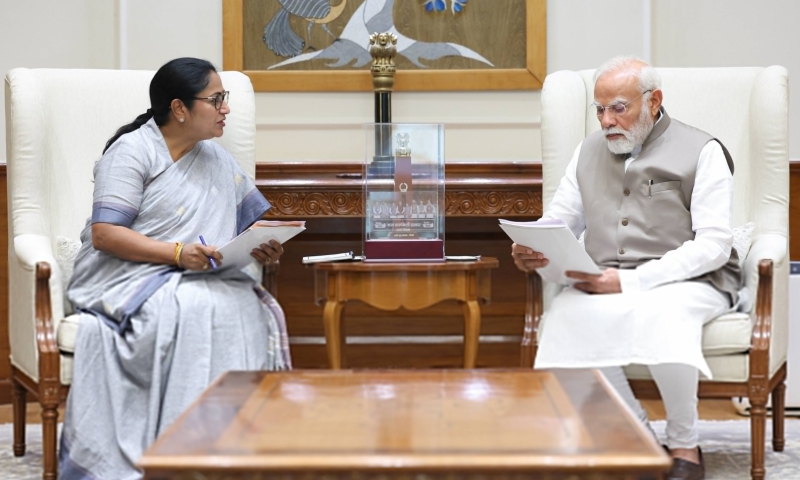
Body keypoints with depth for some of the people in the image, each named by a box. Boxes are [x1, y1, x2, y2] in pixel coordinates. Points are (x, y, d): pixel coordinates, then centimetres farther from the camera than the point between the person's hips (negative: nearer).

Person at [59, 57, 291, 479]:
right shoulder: (132, 152, -3)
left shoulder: (217, 160, 18)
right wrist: (177, 253, -22)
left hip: (202, 279, 6)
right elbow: (104, 235, -12)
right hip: (128, 280, -5)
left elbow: (251, 225, 21)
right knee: (194, 310, -36)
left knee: (254, 310, -26)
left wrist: (262, 249, -4)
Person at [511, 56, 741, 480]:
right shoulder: (589, 151, 18)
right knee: (565, 314, -31)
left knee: (659, 313, -39)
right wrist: (530, 249, -9)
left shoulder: (701, 152, 1)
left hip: (692, 283, -4)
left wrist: (630, 281, -19)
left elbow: (713, 245, -8)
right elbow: (557, 222, 18)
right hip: (606, 285, 4)